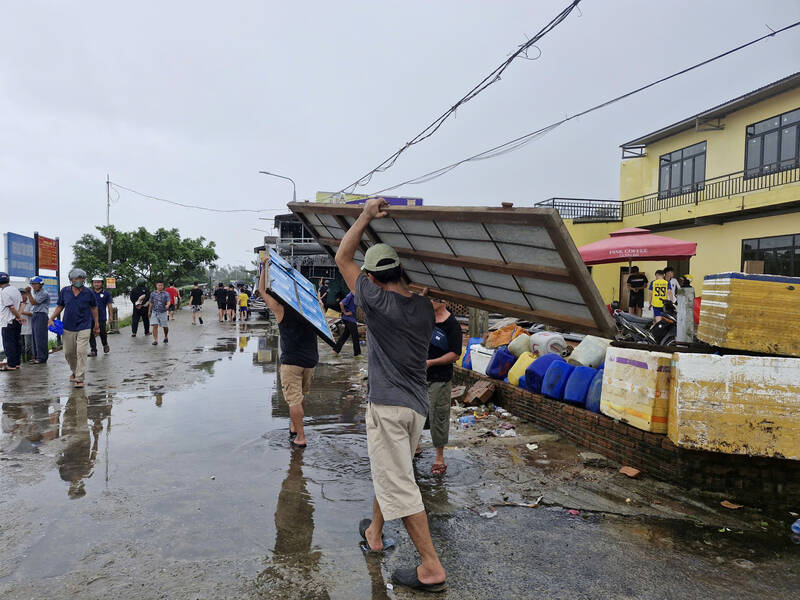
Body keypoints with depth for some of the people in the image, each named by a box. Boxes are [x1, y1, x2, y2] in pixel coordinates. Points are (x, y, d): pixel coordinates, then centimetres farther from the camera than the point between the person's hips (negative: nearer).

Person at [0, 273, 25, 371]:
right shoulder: (15, 289, 9)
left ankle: (11, 365, 0)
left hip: (8, 322, -8)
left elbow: (11, 307, -19)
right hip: (17, 321, 8)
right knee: (17, 342, 11)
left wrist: (19, 317, -8)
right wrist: (19, 316, -4)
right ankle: (17, 363, 16)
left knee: (8, 343, -2)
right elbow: (21, 304, 6)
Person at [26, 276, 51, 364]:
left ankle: (41, 357, -5)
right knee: (35, 337, 10)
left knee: (40, 337, -9)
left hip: (41, 315, -9)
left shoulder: (44, 293, -12)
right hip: (34, 315, 9)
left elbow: (33, 302, -15)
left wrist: (29, 292, -15)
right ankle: (36, 356, 16)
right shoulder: (34, 292, 16)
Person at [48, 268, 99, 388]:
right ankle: (74, 371, 37)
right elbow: (60, 306, 12)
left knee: (81, 352, -10)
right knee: (69, 352, 12)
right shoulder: (64, 291, 2)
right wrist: (51, 319, 0)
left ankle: (79, 379, -6)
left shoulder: (89, 293, -3)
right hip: (68, 327, 3)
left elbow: (94, 308, 8)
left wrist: (96, 324, 11)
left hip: (83, 328, -3)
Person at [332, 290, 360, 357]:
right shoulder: (350, 296, -16)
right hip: (349, 319, -9)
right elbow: (341, 303, -25)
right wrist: (345, 313, -18)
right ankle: (357, 353, 5)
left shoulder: (355, 296, 11)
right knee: (355, 336, -2)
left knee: (346, 334, 13)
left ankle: (336, 350, 16)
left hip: (352, 318, 9)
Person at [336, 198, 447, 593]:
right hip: (418, 404, 8)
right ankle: (374, 532, 42)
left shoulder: (377, 301, -13)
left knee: (398, 484, -3)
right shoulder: (425, 308, 4)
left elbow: (342, 258, -4)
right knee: (388, 471, 24)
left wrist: (366, 215, -3)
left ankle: (432, 568, 0)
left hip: (388, 405, -8)